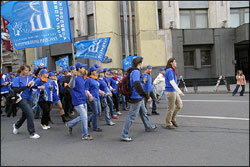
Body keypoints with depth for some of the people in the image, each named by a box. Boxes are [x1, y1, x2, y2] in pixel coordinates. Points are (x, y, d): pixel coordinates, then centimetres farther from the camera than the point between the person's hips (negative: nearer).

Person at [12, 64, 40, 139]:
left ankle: (16, 125, 48)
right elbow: (15, 90, -14)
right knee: (30, 114, -17)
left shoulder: (29, 77, 9)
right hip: (22, 98, -6)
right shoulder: (17, 79, -6)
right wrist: (26, 86, -19)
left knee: (25, 115, 18)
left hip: (29, 98, 6)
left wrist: (33, 84, -8)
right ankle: (32, 133, -8)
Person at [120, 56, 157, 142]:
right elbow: (137, 86, -32)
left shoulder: (135, 71, 10)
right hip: (136, 98, -11)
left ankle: (148, 127, 47)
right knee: (131, 116, -5)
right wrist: (147, 96, -31)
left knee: (143, 112, 26)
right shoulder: (136, 72, -21)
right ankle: (124, 135, 2)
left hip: (139, 97, 11)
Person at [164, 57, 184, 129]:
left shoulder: (172, 70, 13)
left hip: (174, 91, 10)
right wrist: (179, 92, -24)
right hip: (170, 91, -10)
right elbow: (172, 82, -23)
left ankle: (173, 119, 24)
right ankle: (168, 124, 12)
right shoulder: (169, 71, -17)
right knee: (171, 108, 0)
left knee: (180, 105, 13)